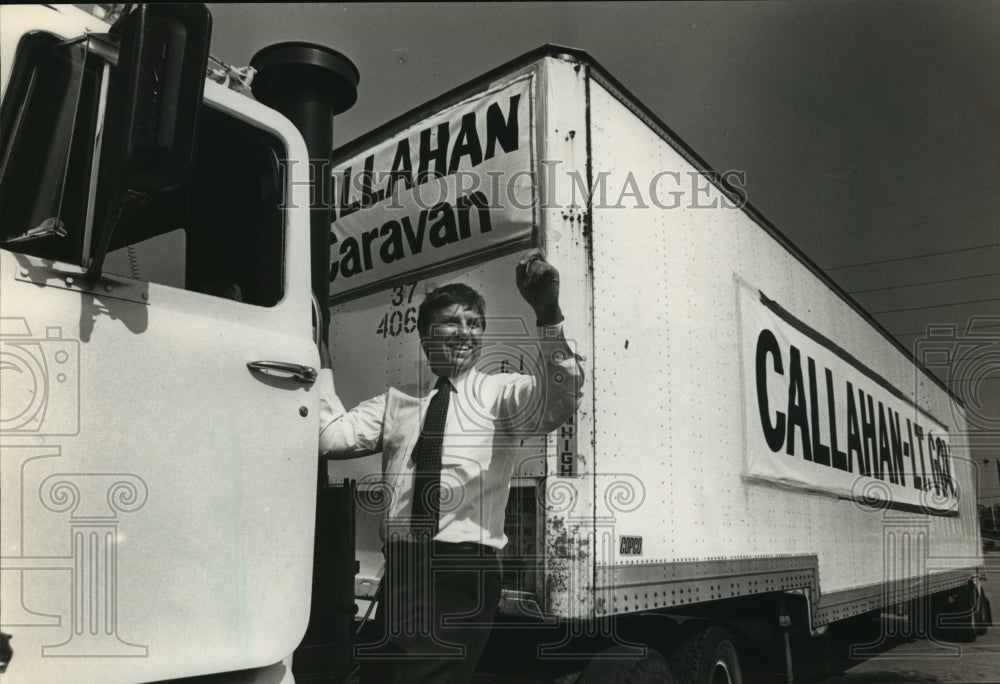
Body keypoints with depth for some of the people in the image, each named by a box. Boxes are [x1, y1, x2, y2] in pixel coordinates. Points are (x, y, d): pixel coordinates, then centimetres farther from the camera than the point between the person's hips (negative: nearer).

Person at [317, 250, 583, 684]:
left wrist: (548, 315, -30)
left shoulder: (500, 393, 5)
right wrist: (319, 358, 1)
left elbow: (559, 399, -16)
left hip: (464, 570, -4)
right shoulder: (396, 402, 16)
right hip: (400, 567, 4)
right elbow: (331, 435, 5)